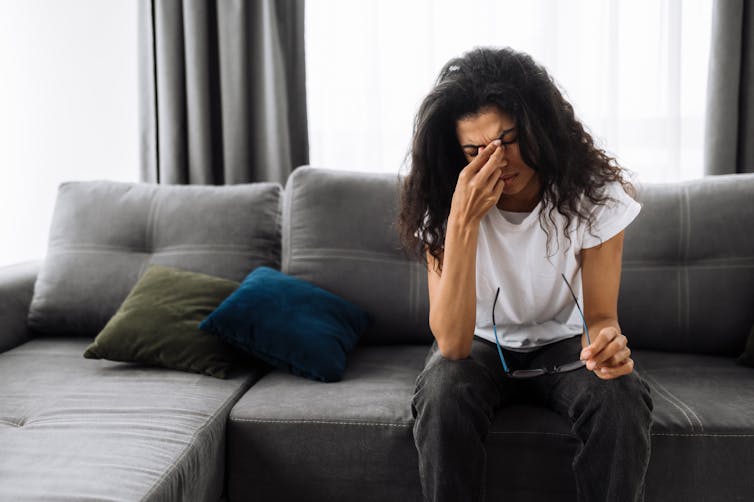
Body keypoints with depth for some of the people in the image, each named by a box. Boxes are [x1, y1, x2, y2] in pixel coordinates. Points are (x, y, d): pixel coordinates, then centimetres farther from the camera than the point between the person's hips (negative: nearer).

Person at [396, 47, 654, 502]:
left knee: (622, 400, -30)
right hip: (481, 344, 0)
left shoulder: (596, 194, -17)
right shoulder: (442, 206, -20)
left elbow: (601, 315, -11)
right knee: (442, 395, -33)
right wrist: (463, 221, -39)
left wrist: (605, 341, -38)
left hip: (565, 343, 1)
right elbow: (452, 345, -29)